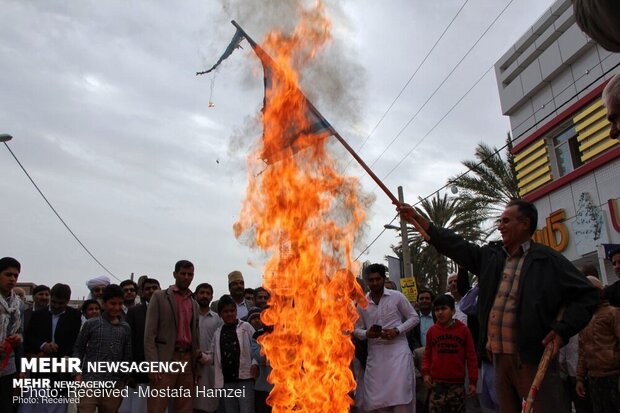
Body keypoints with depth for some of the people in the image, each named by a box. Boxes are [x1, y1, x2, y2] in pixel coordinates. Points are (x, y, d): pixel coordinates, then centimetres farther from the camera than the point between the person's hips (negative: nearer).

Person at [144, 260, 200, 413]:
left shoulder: (194, 304, 17)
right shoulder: (159, 296, 2)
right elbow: (150, 333, -5)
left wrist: (196, 366, 11)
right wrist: (153, 365, -13)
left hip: (187, 360, 5)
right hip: (165, 359, -4)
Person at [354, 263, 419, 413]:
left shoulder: (397, 296, 0)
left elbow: (414, 318, 4)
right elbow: (357, 329, 11)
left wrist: (396, 331, -11)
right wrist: (367, 333, -12)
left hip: (398, 350, -3)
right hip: (375, 353, 3)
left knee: (400, 396, -8)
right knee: (375, 399, 4)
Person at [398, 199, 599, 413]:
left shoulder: (548, 260, -1)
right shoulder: (490, 257, 13)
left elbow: (586, 295, 1)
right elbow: (455, 245, 12)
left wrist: (562, 330, -11)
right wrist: (417, 218, 9)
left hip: (534, 360, -5)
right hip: (500, 358, 5)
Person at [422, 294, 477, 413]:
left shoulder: (463, 329, 0)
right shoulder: (432, 331, 4)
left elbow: (471, 357, 2)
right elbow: (427, 355, 11)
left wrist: (473, 381, 0)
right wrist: (425, 372, -3)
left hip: (457, 383, 0)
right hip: (437, 383, 0)